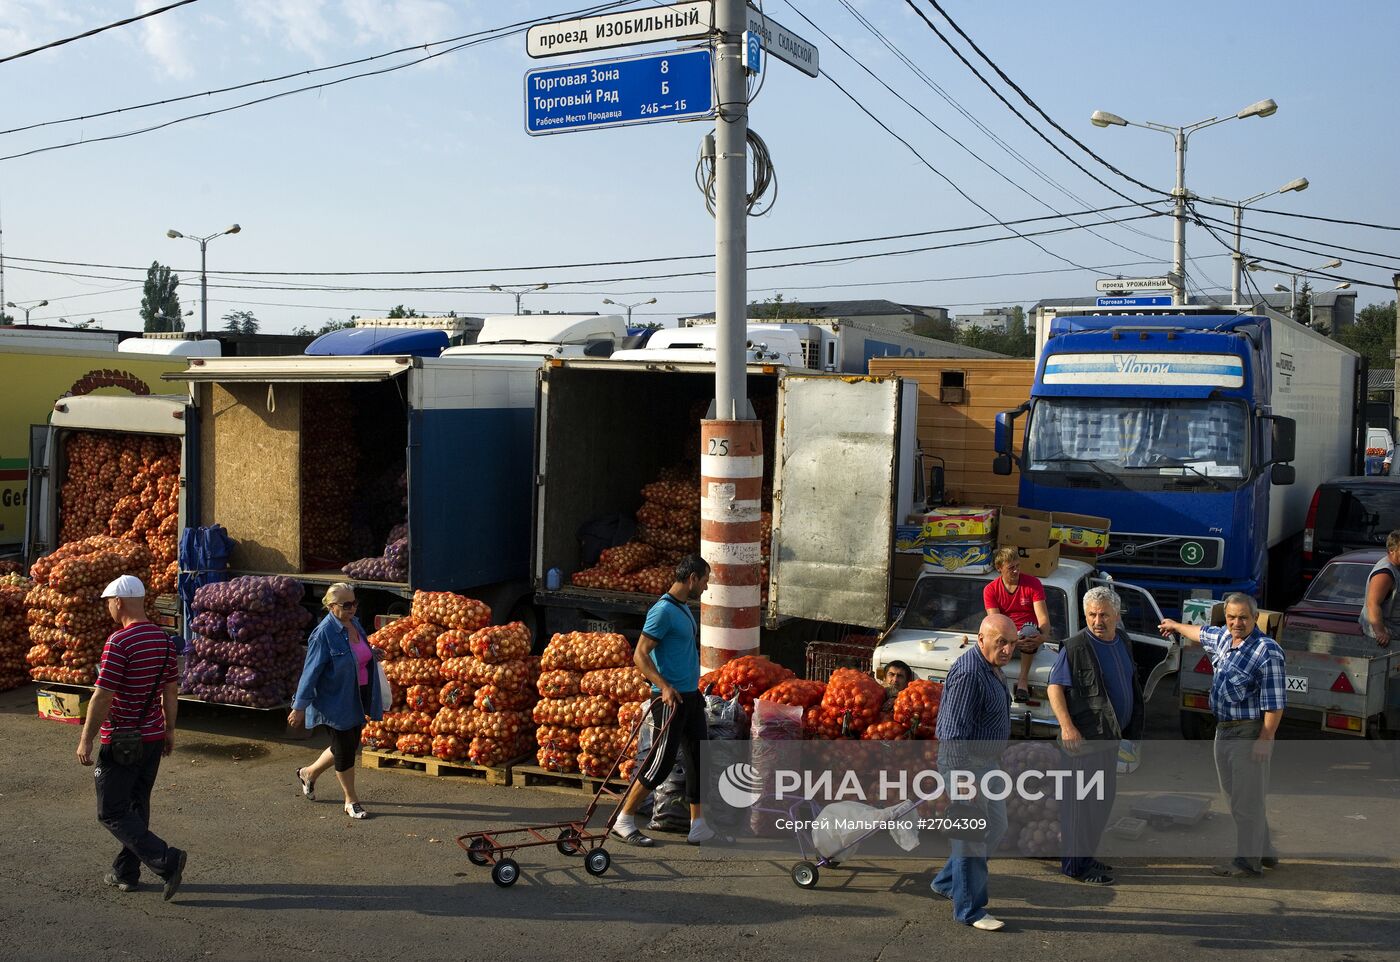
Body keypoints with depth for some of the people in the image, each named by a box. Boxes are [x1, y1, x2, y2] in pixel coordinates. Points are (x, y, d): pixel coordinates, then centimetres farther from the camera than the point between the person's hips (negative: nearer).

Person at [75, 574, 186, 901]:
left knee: (111, 812, 1)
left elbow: (102, 696, -20)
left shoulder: (118, 642, -20)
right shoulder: (163, 639, 4)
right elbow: (171, 690, 11)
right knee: (137, 806, 18)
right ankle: (126, 873, 26)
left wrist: (86, 739, -12)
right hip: (153, 738, 8)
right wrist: (169, 730, 20)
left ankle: (166, 861, -10)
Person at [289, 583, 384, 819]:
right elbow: (311, 671, -17)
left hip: (356, 700, 8)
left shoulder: (355, 623, 3)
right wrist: (300, 707, -14)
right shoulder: (324, 633, -20)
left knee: (349, 746, 18)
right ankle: (351, 801, 19)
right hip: (336, 701, -8)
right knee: (345, 750, 3)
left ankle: (309, 773, 41)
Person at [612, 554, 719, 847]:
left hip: (690, 696, 10)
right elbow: (640, 655, -20)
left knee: (699, 760, 10)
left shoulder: (683, 608, 14)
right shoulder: (664, 610, -16)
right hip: (670, 699, -10)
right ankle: (624, 821, 9)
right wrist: (664, 686, -29)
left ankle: (699, 827, 17)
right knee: (661, 763, -4)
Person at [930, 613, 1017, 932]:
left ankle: (946, 882, 31)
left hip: (987, 762, 10)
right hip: (965, 762, -10)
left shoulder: (992, 668, 9)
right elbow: (955, 733, -27)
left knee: (996, 828, 18)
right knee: (972, 837, -1)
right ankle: (969, 910, 12)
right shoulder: (968, 673, -24)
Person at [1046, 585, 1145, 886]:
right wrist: (1066, 726, -26)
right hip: (1084, 737, -8)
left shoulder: (1123, 643, 9)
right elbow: (1055, 686, -16)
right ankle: (1076, 864, 7)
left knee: (1104, 798, 16)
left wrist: (1133, 730, 21)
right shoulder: (1075, 647, -15)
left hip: (1110, 735, 9)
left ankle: (1085, 856, 30)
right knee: (1082, 801, -3)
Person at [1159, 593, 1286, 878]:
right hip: (1224, 730, 9)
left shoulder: (1267, 650, -15)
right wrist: (1175, 626, 49)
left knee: (1247, 800, -3)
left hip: (1250, 733, -9)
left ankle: (1248, 862, 5)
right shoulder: (1222, 639, 9)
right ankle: (1264, 852, 27)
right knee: (1235, 796, 15)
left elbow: (1275, 702, -18)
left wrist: (1265, 739, -21)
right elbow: (1201, 633, 34)